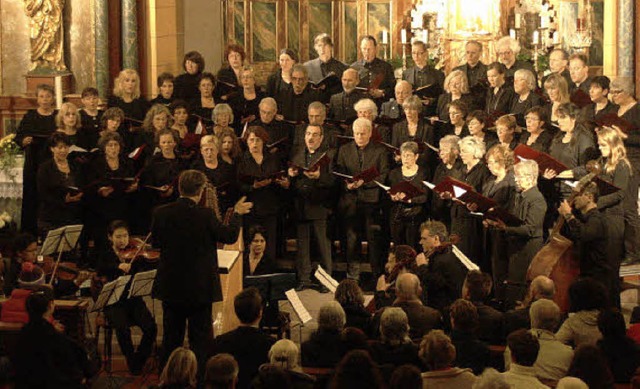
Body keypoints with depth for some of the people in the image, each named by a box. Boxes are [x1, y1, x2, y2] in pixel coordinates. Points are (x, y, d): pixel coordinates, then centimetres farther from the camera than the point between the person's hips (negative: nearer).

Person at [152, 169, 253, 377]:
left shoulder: (161, 213, -8)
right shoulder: (205, 216, -17)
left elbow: (156, 242, 6)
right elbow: (230, 236, -5)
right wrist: (237, 214, 11)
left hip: (170, 287, 4)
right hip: (199, 288, -3)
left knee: (171, 337, 16)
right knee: (200, 338, 6)